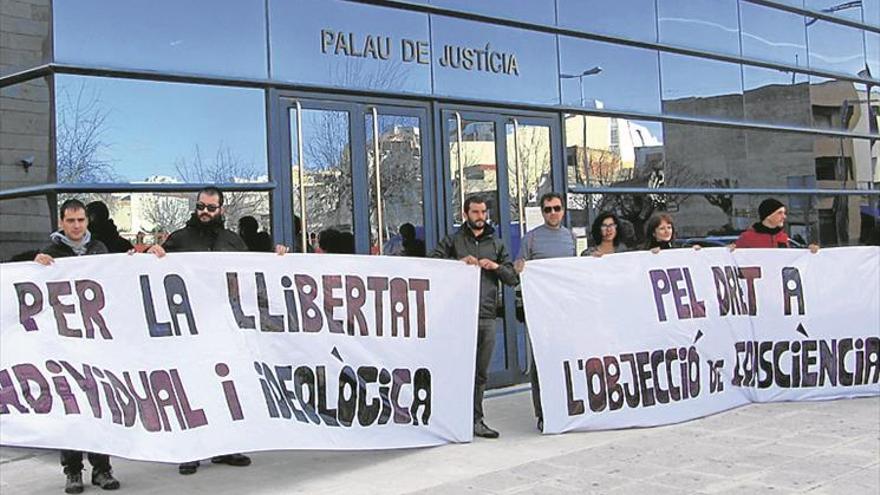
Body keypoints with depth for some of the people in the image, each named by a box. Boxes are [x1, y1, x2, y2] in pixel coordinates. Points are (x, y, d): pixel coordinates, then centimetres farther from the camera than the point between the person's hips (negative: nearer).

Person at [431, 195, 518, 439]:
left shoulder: (496, 244, 18)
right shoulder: (453, 241, 8)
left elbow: (512, 278, 15)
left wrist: (496, 266, -4)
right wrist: (459, 262, -14)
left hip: (487, 316, 4)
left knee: (481, 373, 9)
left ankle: (476, 421, 16)